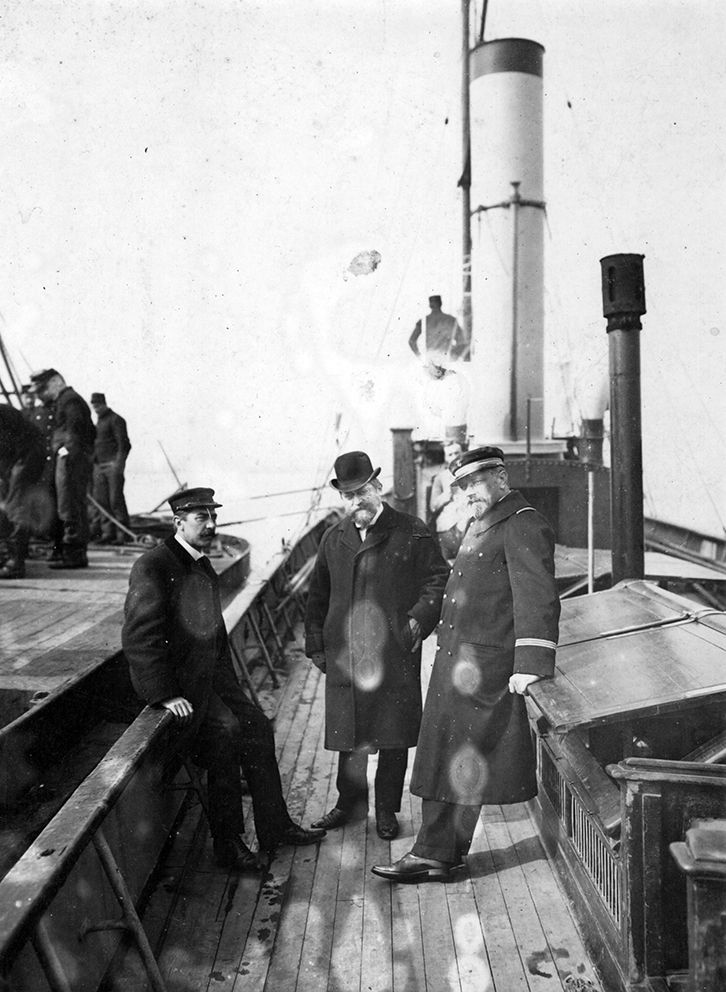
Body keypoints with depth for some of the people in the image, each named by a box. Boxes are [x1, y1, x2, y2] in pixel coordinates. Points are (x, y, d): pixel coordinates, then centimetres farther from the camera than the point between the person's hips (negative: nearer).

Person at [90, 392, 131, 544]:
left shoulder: (115, 420, -4)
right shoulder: (98, 422, 20)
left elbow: (124, 444, -11)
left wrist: (118, 464, -19)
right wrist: (94, 463, 17)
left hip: (113, 465, -8)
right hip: (99, 466, 8)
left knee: (116, 500, -9)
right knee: (101, 500, 3)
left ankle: (122, 534, -5)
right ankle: (107, 533, 6)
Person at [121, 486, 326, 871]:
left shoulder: (203, 567, 14)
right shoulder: (153, 566, -14)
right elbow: (137, 637, -21)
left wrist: (225, 677, 14)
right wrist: (166, 693, -24)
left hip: (209, 671, 8)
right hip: (172, 676, -8)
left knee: (256, 725, -2)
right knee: (225, 729, -23)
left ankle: (275, 827, 10)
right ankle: (226, 843, -10)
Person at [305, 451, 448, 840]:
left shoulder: (411, 533, -1)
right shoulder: (334, 539, 10)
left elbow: (438, 580, 2)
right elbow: (318, 596, 15)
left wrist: (419, 619, -11)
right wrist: (316, 644, 10)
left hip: (396, 655, -3)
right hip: (344, 657, 3)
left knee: (394, 736, 6)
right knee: (347, 733, 11)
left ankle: (386, 809, 22)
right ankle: (349, 801, 30)